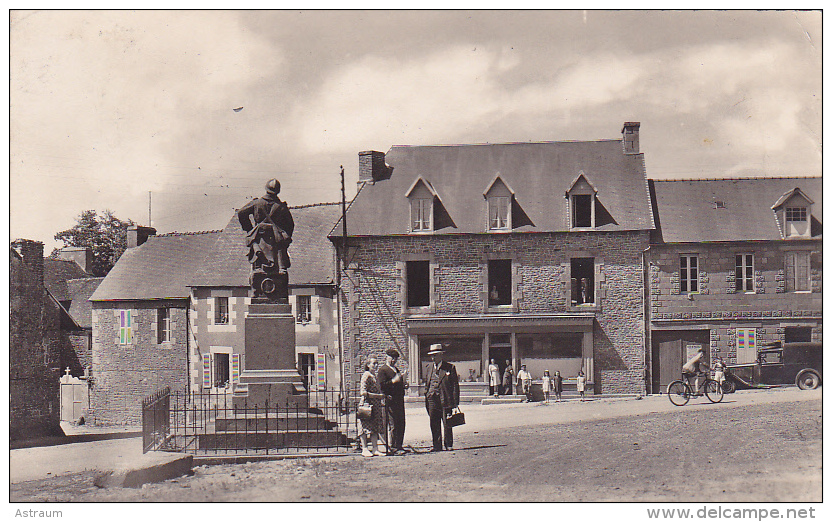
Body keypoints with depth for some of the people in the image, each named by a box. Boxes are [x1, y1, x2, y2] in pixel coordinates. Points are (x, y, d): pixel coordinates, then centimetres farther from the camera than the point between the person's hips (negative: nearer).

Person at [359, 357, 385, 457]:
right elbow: (363, 392, -18)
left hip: (375, 406, 9)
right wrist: (378, 396, -18)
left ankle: (375, 449, 9)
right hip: (367, 404, -9)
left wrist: (384, 395, 13)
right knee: (366, 427, -4)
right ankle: (364, 449, 1)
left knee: (375, 428, 7)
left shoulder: (374, 376, 17)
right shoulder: (366, 376, -10)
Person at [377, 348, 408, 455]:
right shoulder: (382, 370, -4)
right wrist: (393, 381, -21)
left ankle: (399, 446, 16)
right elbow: (381, 386, -13)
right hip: (391, 401, -9)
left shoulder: (396, 369, 23)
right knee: (394, 425, -9)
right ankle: (393, 448, -5)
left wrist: (404, 385, 13)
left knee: (401, 424, 9)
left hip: (399, 400, 9)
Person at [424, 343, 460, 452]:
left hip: (446, 401, -4)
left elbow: (455, 385, 0)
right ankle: (437, 446, 12)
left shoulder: (450, 368, 1)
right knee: (434, 425, 5)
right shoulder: (429, 368, 15)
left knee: (447, 425, 0)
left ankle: (449, 445, 11)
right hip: (432, 401, 4)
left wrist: (455, 402, -7)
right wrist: (426, 401, 11)